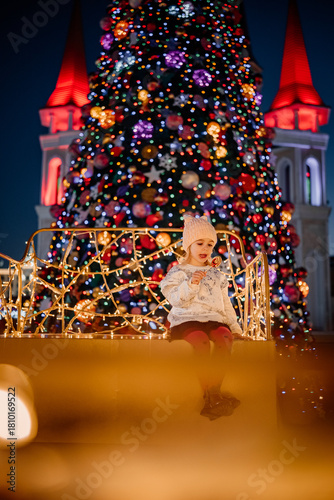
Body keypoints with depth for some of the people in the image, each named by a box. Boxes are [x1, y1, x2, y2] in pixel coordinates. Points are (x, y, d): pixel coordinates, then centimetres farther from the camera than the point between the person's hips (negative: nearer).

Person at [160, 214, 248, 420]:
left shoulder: (217, 274, 24)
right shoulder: (178, 272, 10)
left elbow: (226, 304, 24)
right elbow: (176, 299, -4)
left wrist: (235, 327, 14)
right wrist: (191, 284, -18)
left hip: (214, 319, 4)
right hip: (187, 320, -3)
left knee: (225, 338, -32)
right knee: (201, 342, -37)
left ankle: (213, 392, -31)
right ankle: (211, 395, -30)